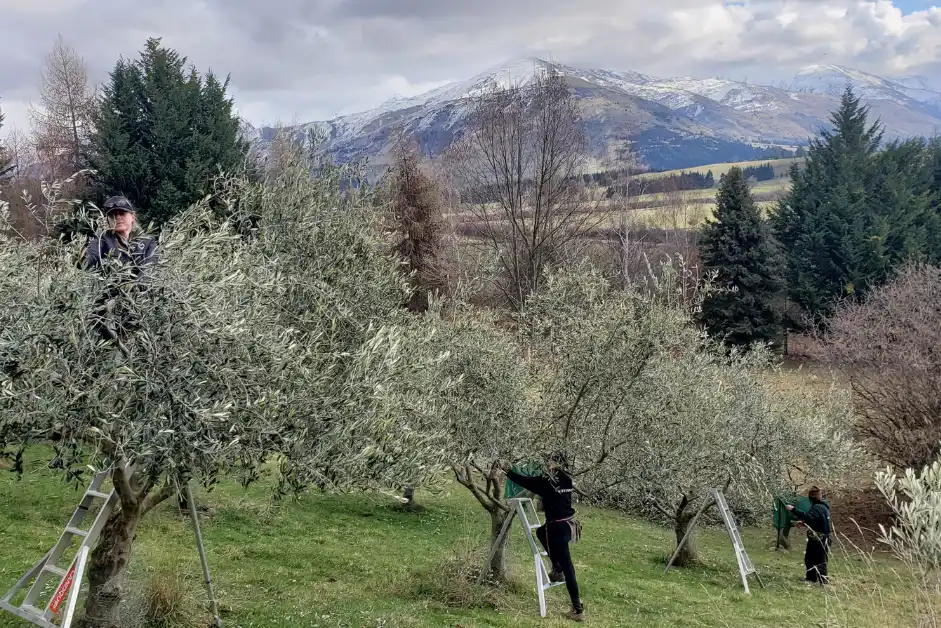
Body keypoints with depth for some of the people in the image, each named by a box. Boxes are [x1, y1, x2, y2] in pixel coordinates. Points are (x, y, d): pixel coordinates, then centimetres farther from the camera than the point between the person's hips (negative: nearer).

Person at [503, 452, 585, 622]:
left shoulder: (547, 481, -15)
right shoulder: (566, 479, 4)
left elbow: (525, 481, -4)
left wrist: (507, 471, 9)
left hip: (558, 528, -7)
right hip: (569, 524, 7)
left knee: (567, 568, -2)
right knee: (541, 531, 33)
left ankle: (578, 610, 2)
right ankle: (557, 570, 30)